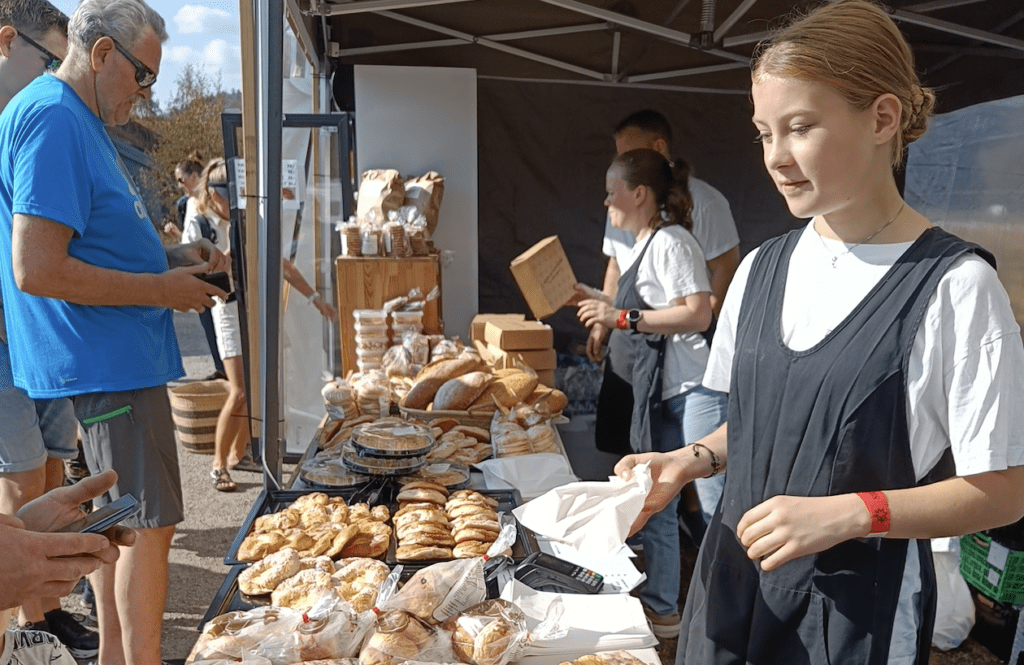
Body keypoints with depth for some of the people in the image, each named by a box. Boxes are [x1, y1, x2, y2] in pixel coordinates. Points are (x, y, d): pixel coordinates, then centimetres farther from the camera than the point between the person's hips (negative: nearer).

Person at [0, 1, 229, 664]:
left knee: (122, 516, 17)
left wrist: (172, 256, 10)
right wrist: (161, 290, -17)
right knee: (149, 522, -4)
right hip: (108, 360, -11)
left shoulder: (80, 121, 17)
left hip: (116, 358, 11)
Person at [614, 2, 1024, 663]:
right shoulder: (762, 269, 2)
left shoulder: (954, 286, -15)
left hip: (860, 606, -5)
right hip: (738, 577, 5)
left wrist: (848, 513, -24)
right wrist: (694, 458, -6)